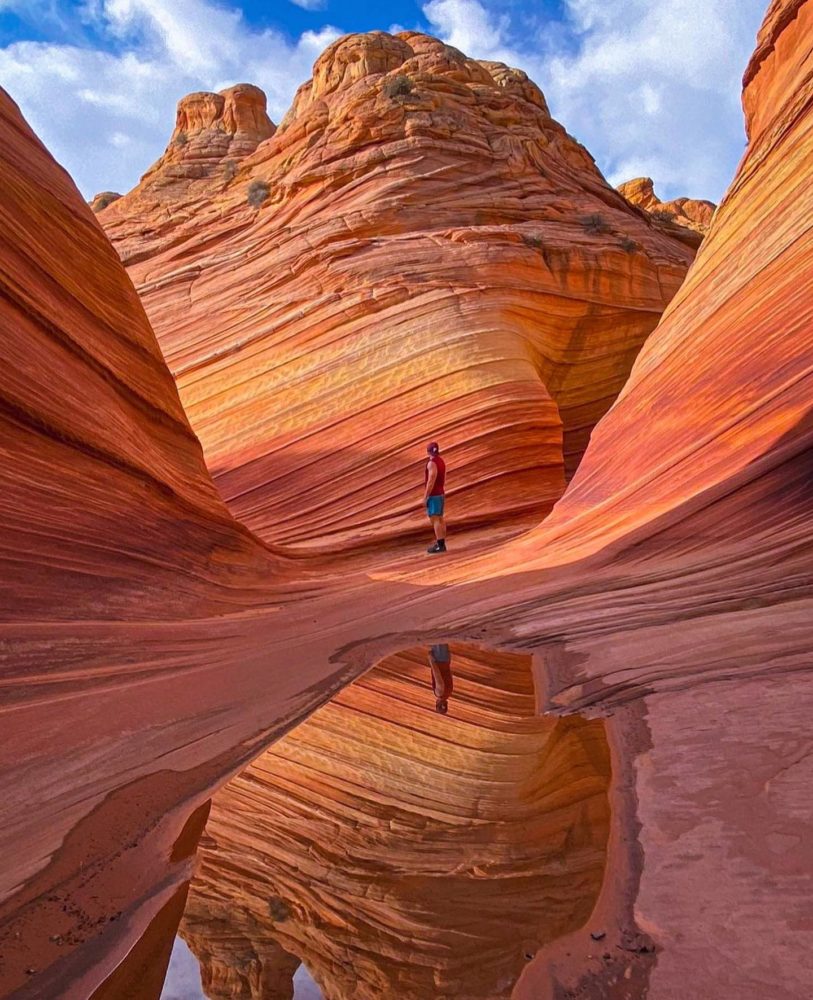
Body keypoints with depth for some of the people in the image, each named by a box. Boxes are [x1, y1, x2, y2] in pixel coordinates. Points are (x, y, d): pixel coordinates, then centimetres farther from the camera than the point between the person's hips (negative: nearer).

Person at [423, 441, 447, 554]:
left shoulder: (432, 463, -20)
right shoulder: (441, 462, 10)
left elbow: (431, 481, -23)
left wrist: (425, 497, -19)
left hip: (433, 495, -10)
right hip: (440, 494, 10)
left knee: (435, 520, -8)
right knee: (440, 519, 10)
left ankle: (439, 545, -8)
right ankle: (441, 544, 12)